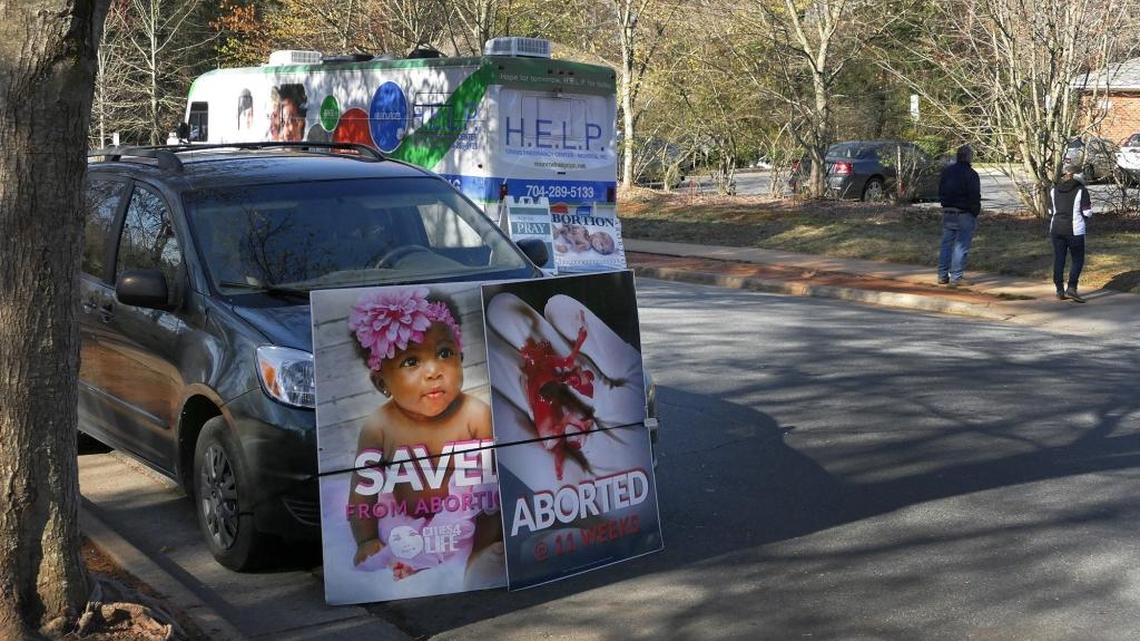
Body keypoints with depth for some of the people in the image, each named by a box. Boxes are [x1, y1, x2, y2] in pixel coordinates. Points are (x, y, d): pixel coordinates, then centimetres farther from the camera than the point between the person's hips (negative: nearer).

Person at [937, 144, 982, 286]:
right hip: (964, 215, -6)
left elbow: (940, 192, 13)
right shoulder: (970, 174, -14)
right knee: (961, 246, -1)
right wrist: (976, 212, -3)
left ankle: (942, 276, 14)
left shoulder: (947, 171, 7)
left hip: (947, 213, 6)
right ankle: (956, 277, -1)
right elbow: (974, 196, -15)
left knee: (946, 244, 12)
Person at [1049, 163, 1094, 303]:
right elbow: (1087, 212, -7)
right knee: (1078, 260, 5)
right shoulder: (1081, 190, -8)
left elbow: (1051, 211, 10)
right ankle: (1072, 288, -8)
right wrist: (1089, 204, 13)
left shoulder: (1054, 190, 4)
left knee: (1059, 259, 9)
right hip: (1074, 230, -4)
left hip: (1056, 229, 4)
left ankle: (1060, 291, 10)